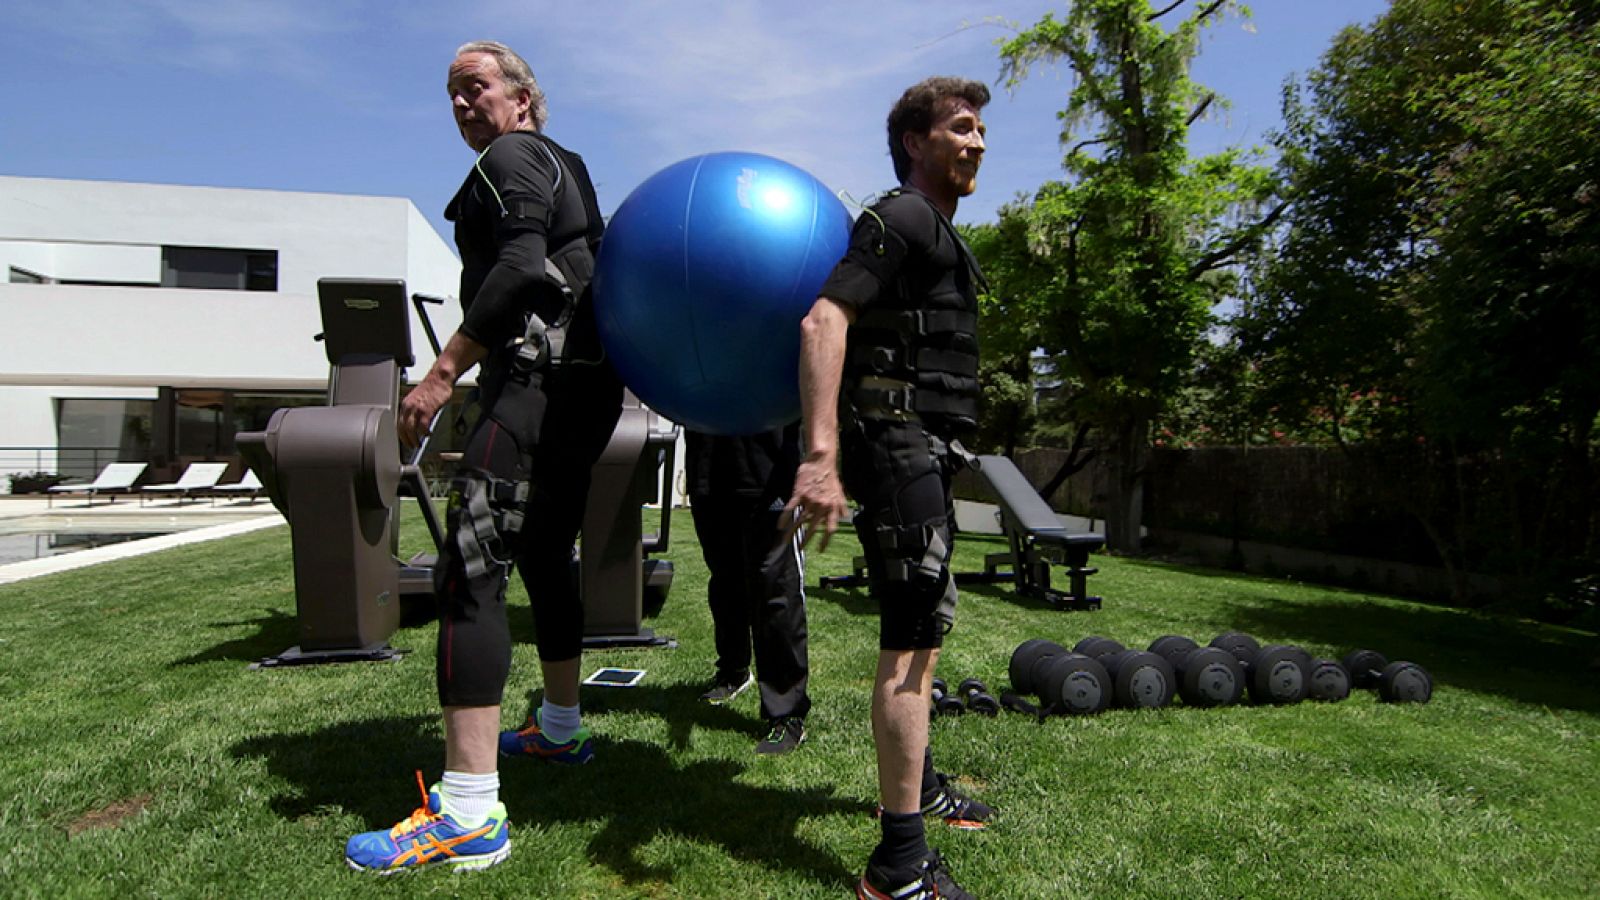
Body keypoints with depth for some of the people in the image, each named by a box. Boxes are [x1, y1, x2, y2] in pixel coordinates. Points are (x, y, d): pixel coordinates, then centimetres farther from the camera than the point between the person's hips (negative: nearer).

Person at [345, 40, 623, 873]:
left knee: (468, 570, -15)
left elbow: (520, 269, -19)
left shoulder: (509, 159, -3)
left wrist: (442, 372, -22)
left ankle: (470, 815, -17)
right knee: (543, 555, 20)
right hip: (588, 380, 11)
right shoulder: (566, 165, 26)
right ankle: (560, 728, 35)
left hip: (537, 375, -10)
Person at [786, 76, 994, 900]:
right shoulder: (899, 220, -10)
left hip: (921, 453, 11)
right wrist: (822, 456, -35)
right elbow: (823, 321, -25)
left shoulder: (935, 233, 22)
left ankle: (918, 786, 38)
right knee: (912, 638, -11)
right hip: (897, 445, -11)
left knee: (924, 625, 20)